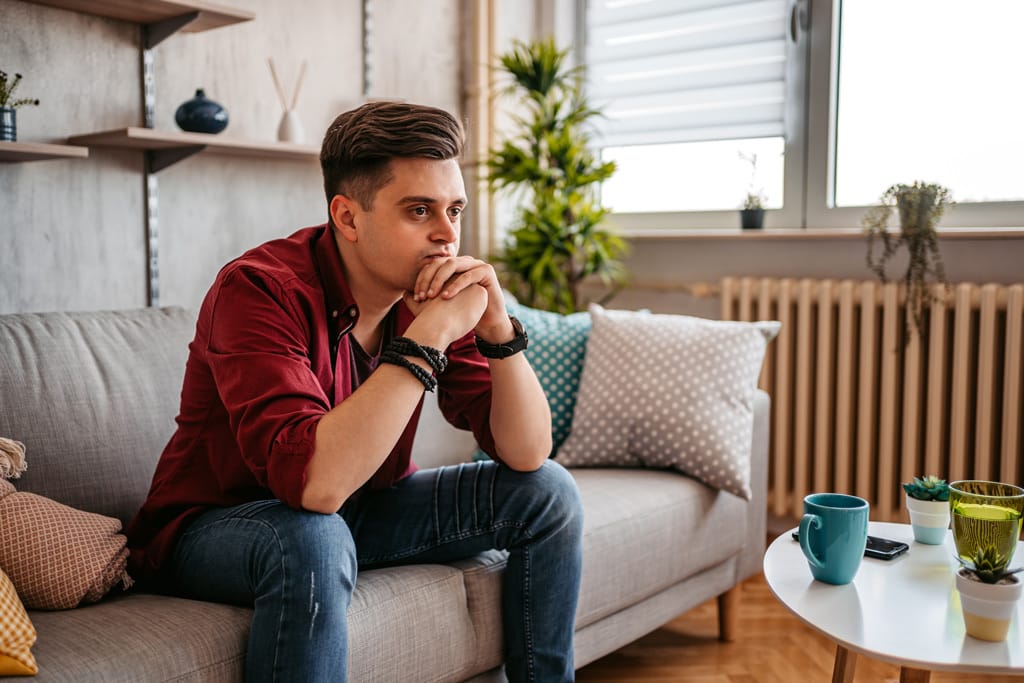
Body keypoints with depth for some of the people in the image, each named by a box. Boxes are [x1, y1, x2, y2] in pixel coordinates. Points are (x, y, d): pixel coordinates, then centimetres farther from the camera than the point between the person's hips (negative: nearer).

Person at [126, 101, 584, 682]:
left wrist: (497, 325, -25)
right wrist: (429, 334, -37)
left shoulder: (438, 291, -8)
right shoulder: (260, 288, -27)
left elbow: (527, 454, -10)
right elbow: (314, 482, -40)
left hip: (357, 509, 6)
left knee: (548, 491, -3)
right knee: (313, 538, -40)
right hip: (213, 526, -6)